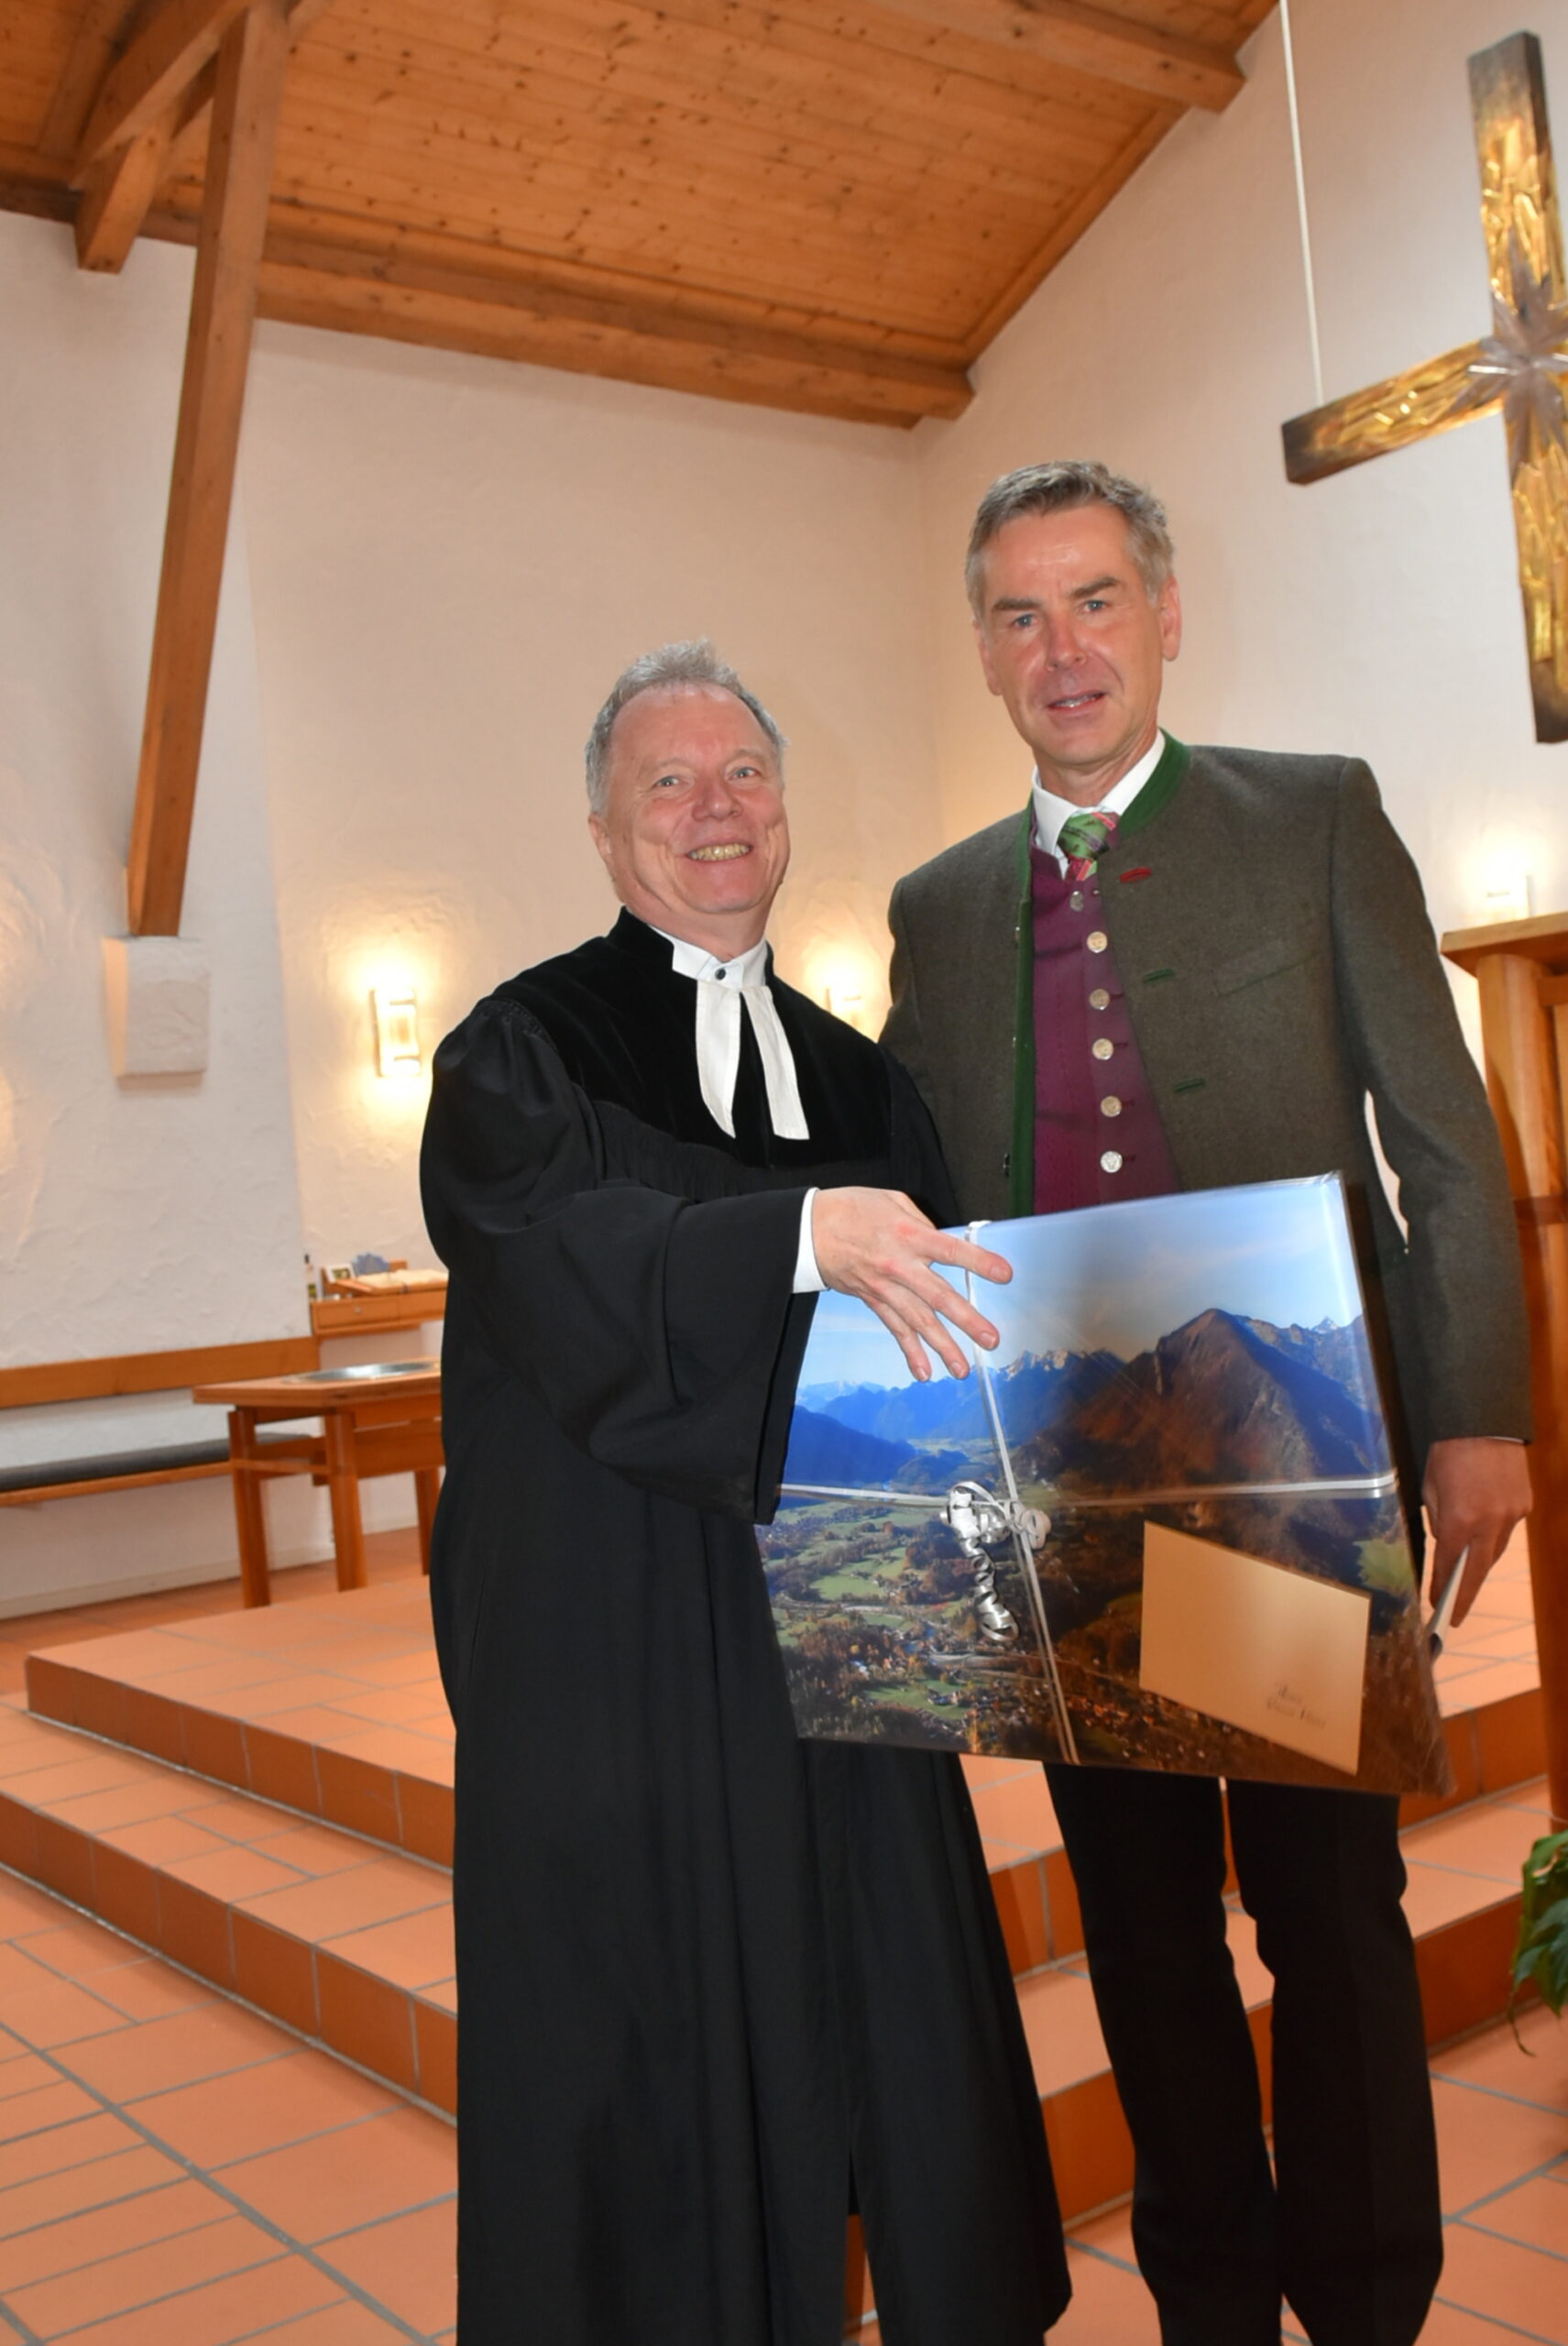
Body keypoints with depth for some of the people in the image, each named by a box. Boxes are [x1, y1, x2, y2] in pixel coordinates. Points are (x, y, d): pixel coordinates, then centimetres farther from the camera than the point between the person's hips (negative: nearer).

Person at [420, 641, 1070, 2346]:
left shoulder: (860, 1080, 15)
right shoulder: (522, 1050, 1)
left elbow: (929, 1323, 12)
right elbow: (557, 1251, -19)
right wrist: (804, 1235, -32)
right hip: (618, 1670, -4)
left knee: (875, 2027, 9)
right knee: (649, 2059, 3)